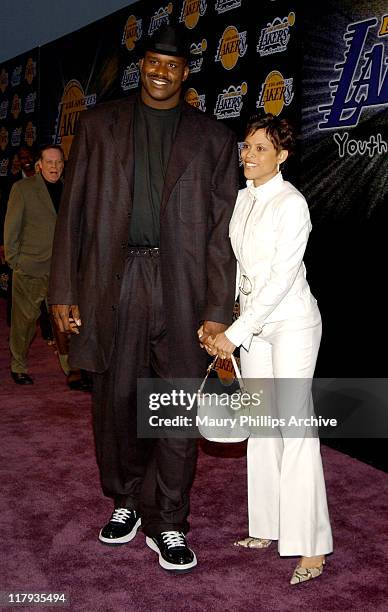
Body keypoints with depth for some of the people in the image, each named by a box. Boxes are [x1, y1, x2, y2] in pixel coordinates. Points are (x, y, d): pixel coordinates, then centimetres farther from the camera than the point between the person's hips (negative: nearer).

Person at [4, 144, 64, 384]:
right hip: (30, 268, -3)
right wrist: (14, 261, -3)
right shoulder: (22, 188, 1)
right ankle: (18, 367, 18)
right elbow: (11, 228, 1)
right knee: (26, 318, 4)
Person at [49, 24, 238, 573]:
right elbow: (74, 210, 7)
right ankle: (125, 503, 30)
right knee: (115, 400, 9)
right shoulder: (99, 125, 11)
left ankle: (167, 523, 16)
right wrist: (64, 290, 1)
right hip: (112, 281, 1)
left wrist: (218, 309, -5)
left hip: (181, 286, -1)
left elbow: (223, 229, 3)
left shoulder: (213, 138, 8)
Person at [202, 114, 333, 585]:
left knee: (294, 426, -8)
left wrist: (235, 333, -20)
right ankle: (268, 527, 21)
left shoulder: (291, 203, -15)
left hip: (291, 321, -8)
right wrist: (226, 323, 12)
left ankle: (311, 546, 0)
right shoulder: (243, 198, 9)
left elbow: (281, 278, -20)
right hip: (254, 322, 8)